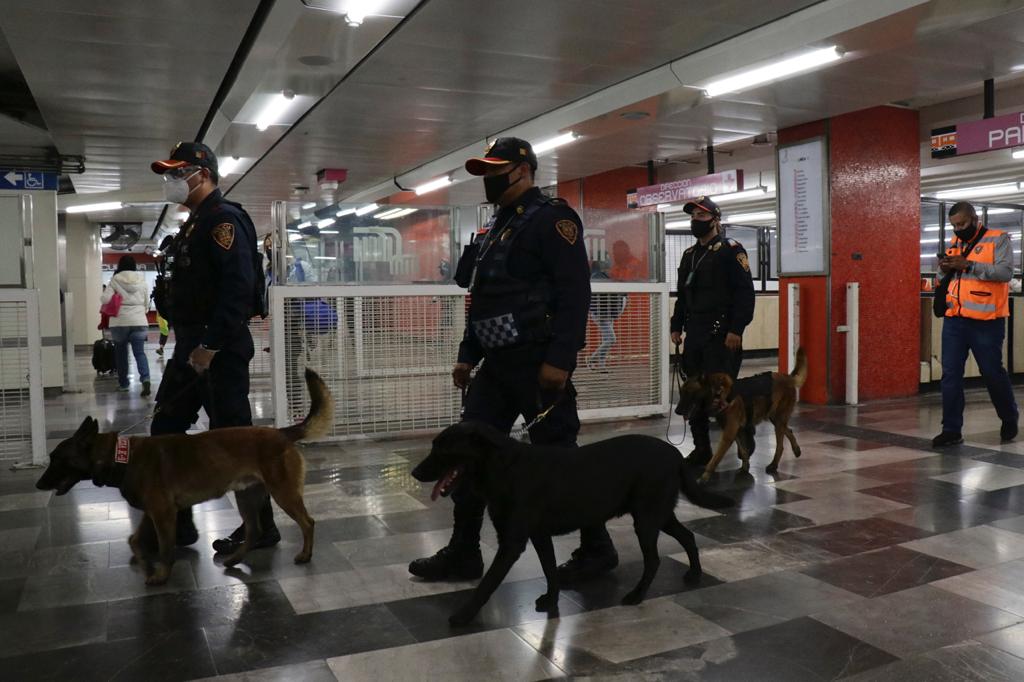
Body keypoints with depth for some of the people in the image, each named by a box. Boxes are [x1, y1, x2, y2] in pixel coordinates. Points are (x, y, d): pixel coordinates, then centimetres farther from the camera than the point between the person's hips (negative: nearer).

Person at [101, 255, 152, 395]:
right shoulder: (142, 281, 5)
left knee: (121, 352, 13)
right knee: (140, 352, 0)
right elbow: (146, 303, 10)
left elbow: (105, 299, -11)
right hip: (139, 321, 1)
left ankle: (123, 383, 20)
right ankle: (145, 378, -23)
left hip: (119, 322, -1)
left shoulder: (115, 280, -3)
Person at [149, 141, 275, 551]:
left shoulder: (224, 219, -12)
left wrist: (210, 345, -24)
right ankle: (175, 523, 24)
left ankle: (261, 527, 9)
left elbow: (238, 288, -23)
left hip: (218, 349, -10)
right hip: (191, 346, 11)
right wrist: (187, 343, 16)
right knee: (166, 429, 14)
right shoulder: (196, 223, 19)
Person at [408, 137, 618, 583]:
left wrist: (559, 359, -24)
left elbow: (574, 293, -18)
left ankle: (596, 548, 17)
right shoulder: (497, 227, 20)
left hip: (537, 362, -9)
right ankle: (463, 553, 19)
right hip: (497, 362, 9)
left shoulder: (551, 218, -9)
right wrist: (467, 355, 20)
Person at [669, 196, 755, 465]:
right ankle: (702, 448, 15)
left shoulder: (731, 250, -5)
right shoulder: (689, 255, 17)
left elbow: (745, 292, -12)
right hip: (694, 333, 7)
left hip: (721, 334, -7)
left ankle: (744, 428, 19)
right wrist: (676, 326, 13)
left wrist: (736, 330, -19)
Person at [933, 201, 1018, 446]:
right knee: (950, 374, 0)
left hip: (986, 321, -5)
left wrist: (968, 265, -22)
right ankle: (951, 429, 6)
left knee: (993, 373, 6)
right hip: (954, 320, 5)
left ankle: (1009, 420, 31)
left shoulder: (998, 239, -3)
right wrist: (945, 269, -1)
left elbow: (1005, 271, -15)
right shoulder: (954, 243, 15)